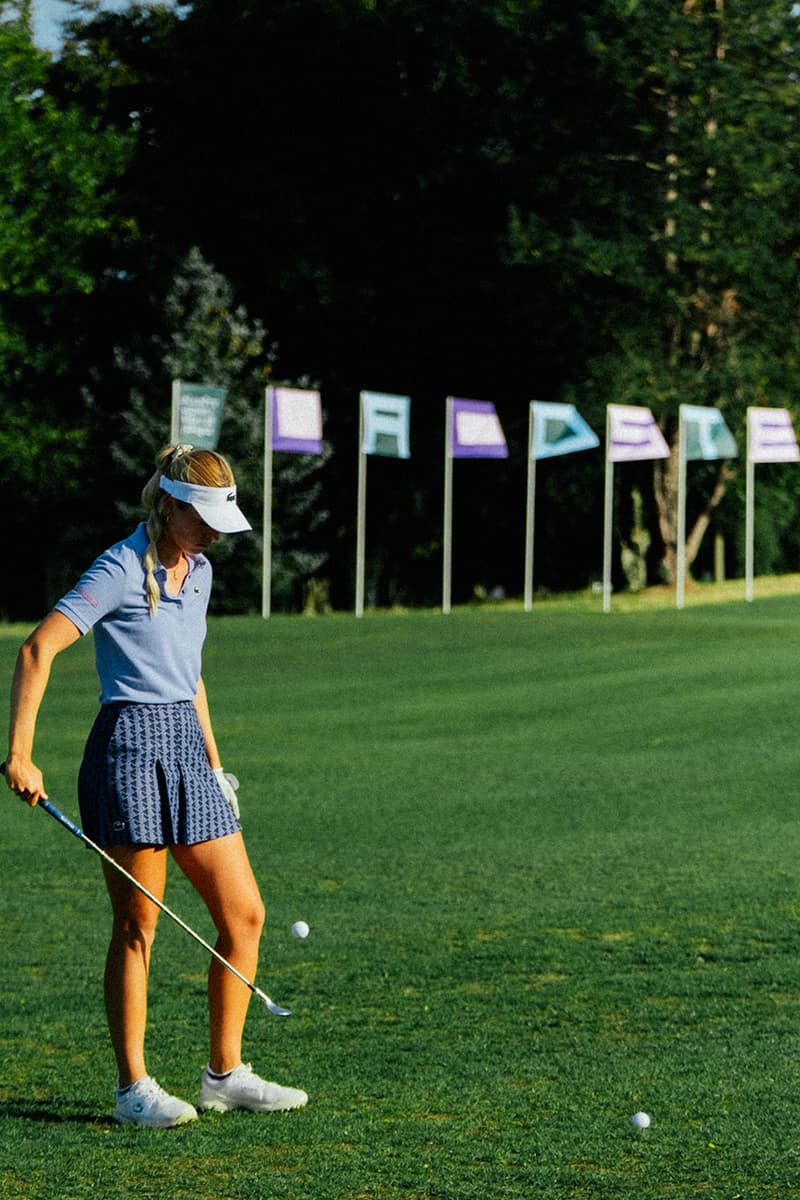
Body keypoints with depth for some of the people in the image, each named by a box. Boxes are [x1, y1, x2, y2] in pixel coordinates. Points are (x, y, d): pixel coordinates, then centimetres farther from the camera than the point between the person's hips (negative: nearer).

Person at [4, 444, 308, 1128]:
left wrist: (213, 761, 23)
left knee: (244, 913, 4)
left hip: (185, 747, 8)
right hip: (129, 747, -8)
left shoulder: (199, 571, 13)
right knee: (136, 926, -2)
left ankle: (226, 1074, 14)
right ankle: (134, 1087, 6)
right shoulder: (122, 571, -12)